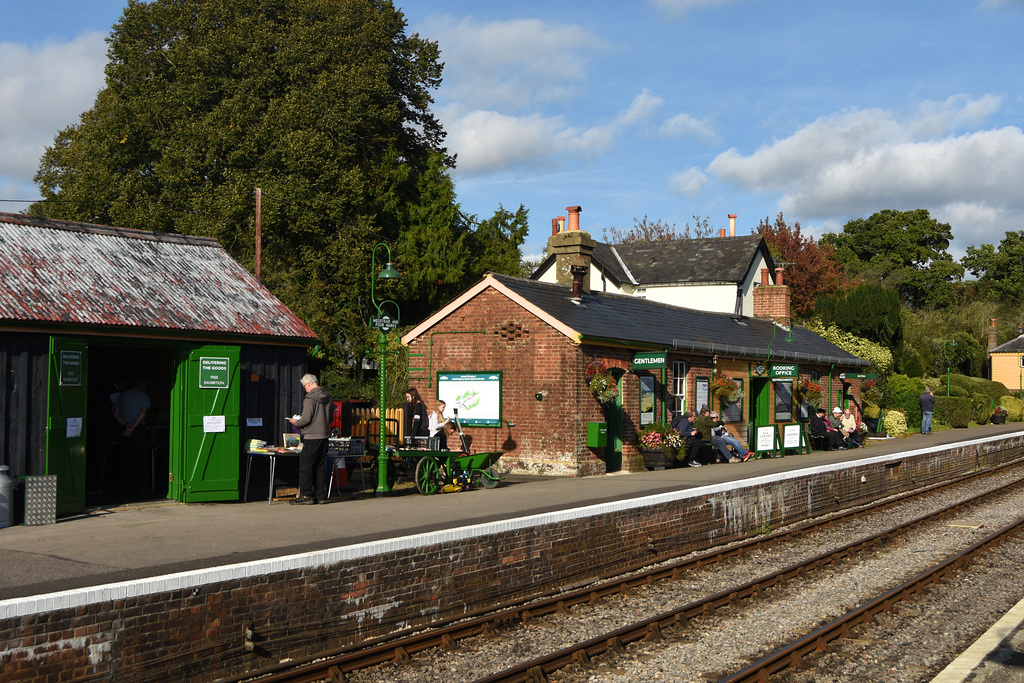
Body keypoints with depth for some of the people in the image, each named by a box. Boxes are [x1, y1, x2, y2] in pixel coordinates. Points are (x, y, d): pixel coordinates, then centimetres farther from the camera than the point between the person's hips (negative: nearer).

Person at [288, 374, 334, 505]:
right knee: (321, 467, 12)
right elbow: (331, 417, 17)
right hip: (324, 436, 8)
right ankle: (321, 495, 13)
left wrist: (295, 422, 1)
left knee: (305, 466, -1)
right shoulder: (328, 398, 11)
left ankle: (306, 495, -3)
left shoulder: (310, 398, -13)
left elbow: (306, 419, -17)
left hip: (311, 437, -8)